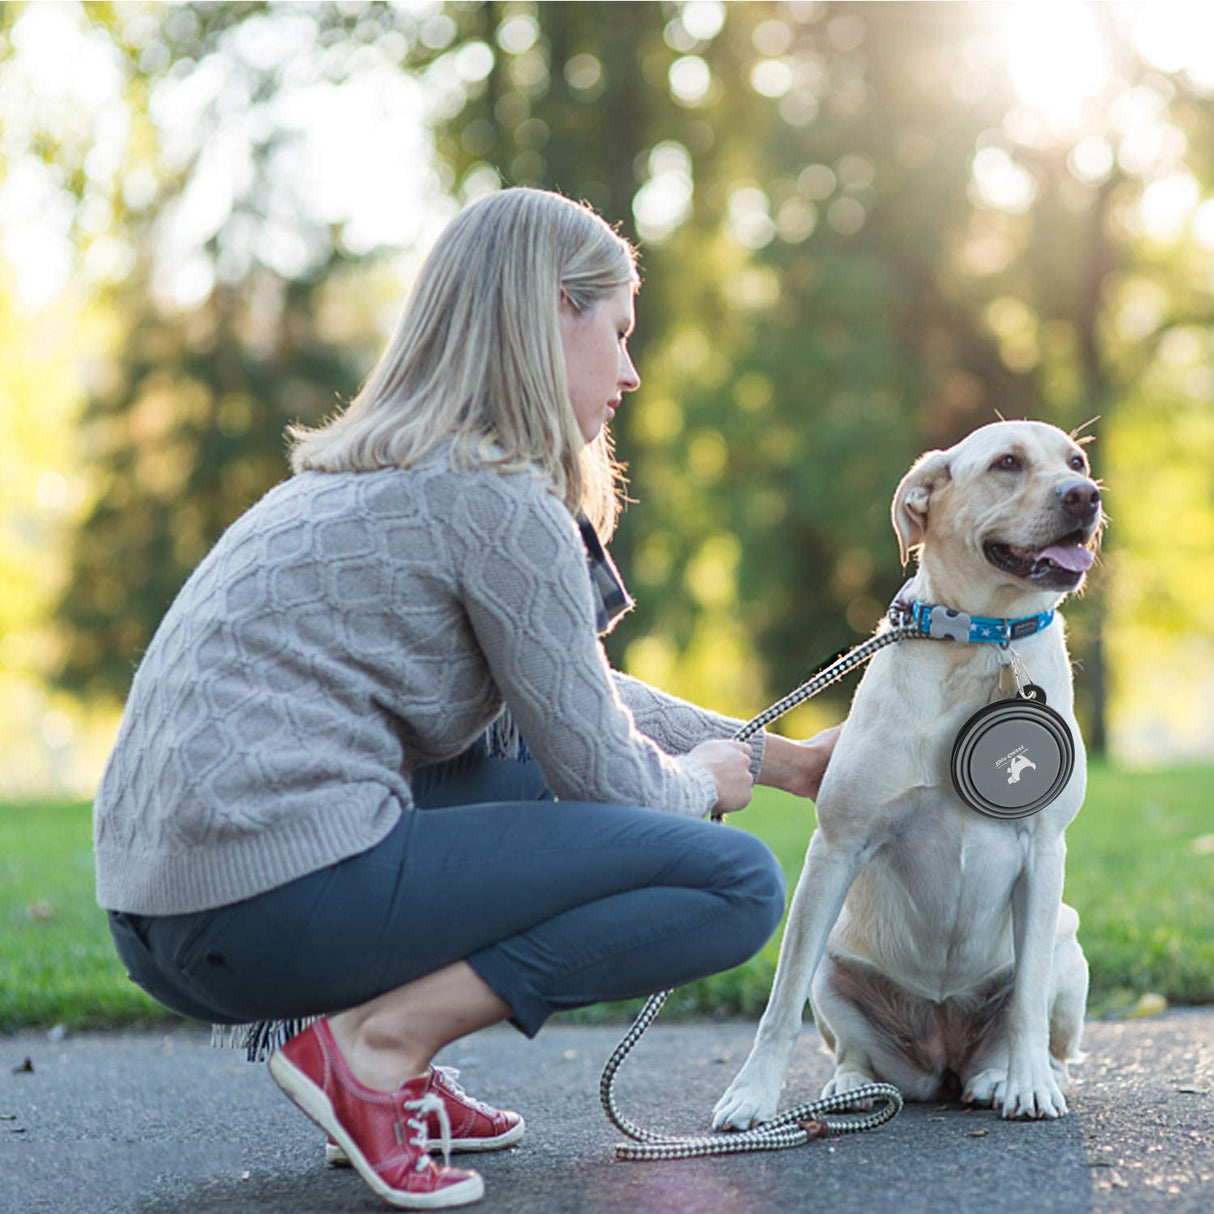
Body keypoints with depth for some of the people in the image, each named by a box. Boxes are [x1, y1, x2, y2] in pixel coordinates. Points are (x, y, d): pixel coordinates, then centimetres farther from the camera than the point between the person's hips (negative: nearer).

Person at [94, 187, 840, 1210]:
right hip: (281, 901, -10)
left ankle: (398, 1077, 13)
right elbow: (604, 770, -4)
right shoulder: (499, 499, -9)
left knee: (533, 753, 27)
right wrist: (702, 782, 19)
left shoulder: (370, 475, 21)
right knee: (739, 883, -5)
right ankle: (376, 1044, -10)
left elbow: (581, 695, 30)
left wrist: (782, 761, 33)